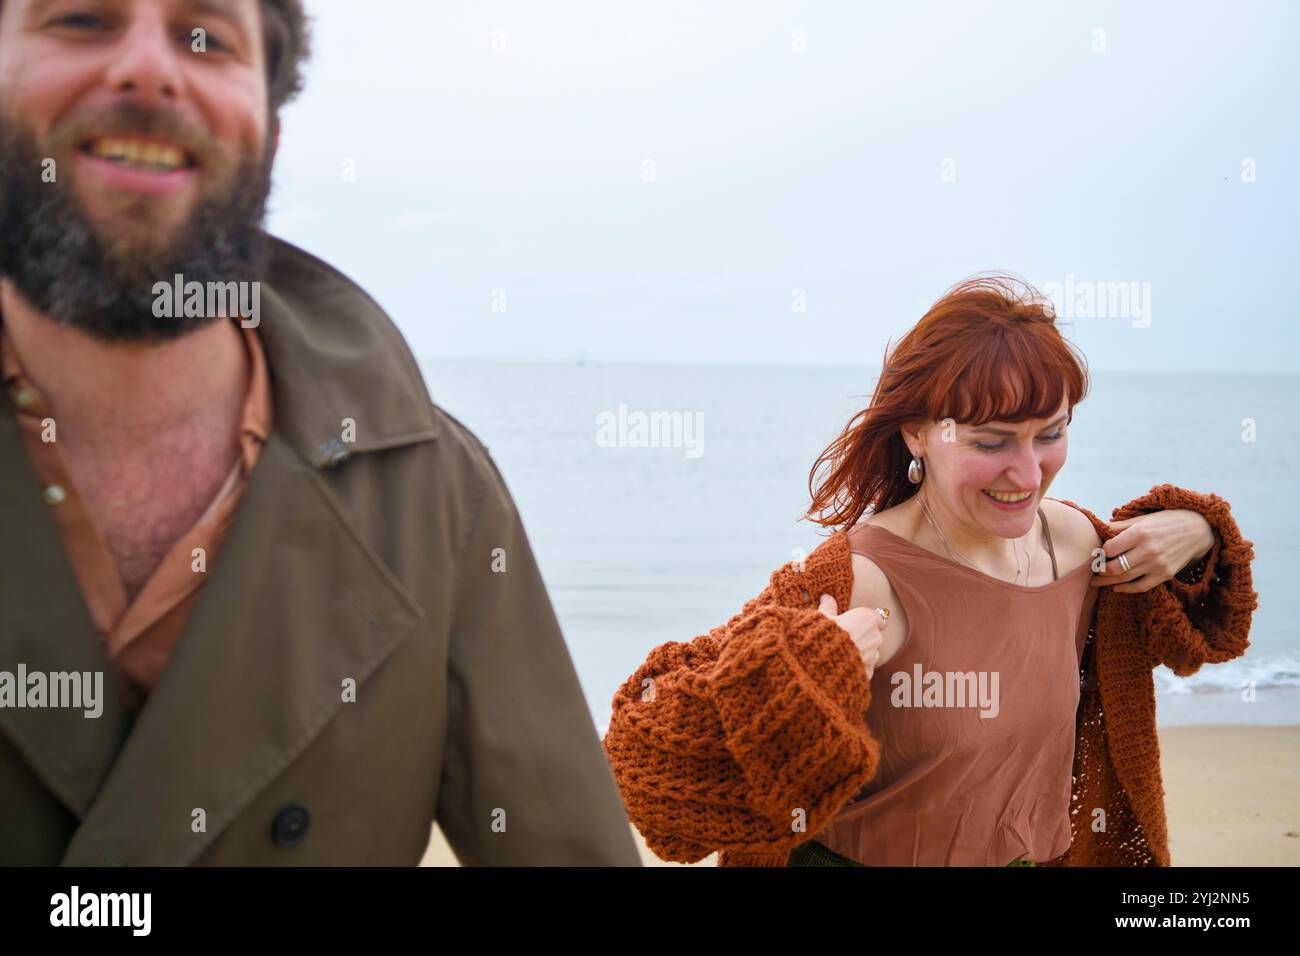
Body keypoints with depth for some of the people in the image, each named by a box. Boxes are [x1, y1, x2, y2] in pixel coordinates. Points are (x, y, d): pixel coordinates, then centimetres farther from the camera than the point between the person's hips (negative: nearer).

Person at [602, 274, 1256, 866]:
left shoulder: (1075, 540, -10)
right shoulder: (859, 585, -28)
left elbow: (1183, 623, 13)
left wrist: (1194, 536, -5)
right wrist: (805, 674, -46)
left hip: (1047, 853, 6)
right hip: (857, 857, -5)